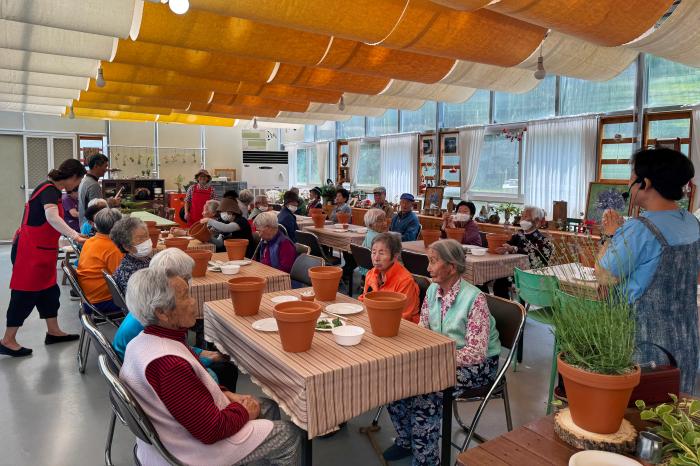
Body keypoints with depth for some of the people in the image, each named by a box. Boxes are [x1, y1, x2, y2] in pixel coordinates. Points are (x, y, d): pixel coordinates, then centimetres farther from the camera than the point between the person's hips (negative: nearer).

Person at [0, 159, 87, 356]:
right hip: (29, 251, -10)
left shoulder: (52, 189, 11)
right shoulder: (49, 190, -19)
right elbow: (52, 217, -39)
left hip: (41, 251, 10)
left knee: (48, 290, 15)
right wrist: (74, 236, -48)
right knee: (25, 294, -1)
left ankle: (53, 332, 25)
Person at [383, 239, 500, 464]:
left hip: (477, 365, -6)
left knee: (425, 393, -26)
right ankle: (406, 440, 12)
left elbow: (476, 353, -24)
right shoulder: (432, 291, -2)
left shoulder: (474, 299, -23)